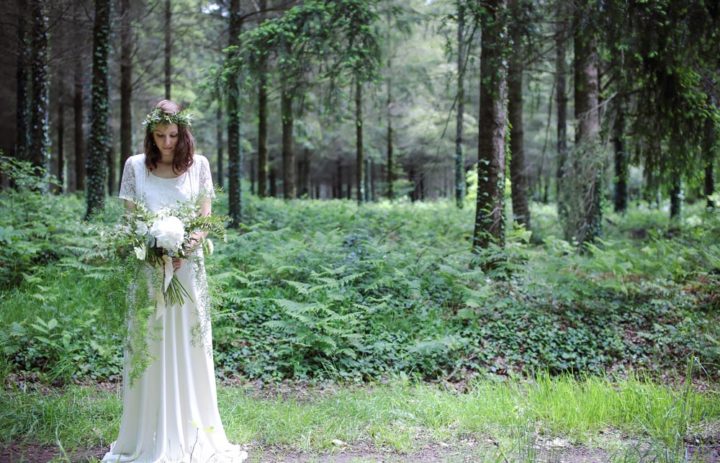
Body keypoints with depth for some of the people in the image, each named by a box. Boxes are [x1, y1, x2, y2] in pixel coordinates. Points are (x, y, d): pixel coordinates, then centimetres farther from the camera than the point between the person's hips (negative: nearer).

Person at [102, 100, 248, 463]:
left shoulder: (198, 165, 5)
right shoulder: (135, 166, 4)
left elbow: (204, 218, 3)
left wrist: (190, 243, -17)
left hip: (188, 266, 0)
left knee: (189, 346, 4)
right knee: (150, 348, 2)